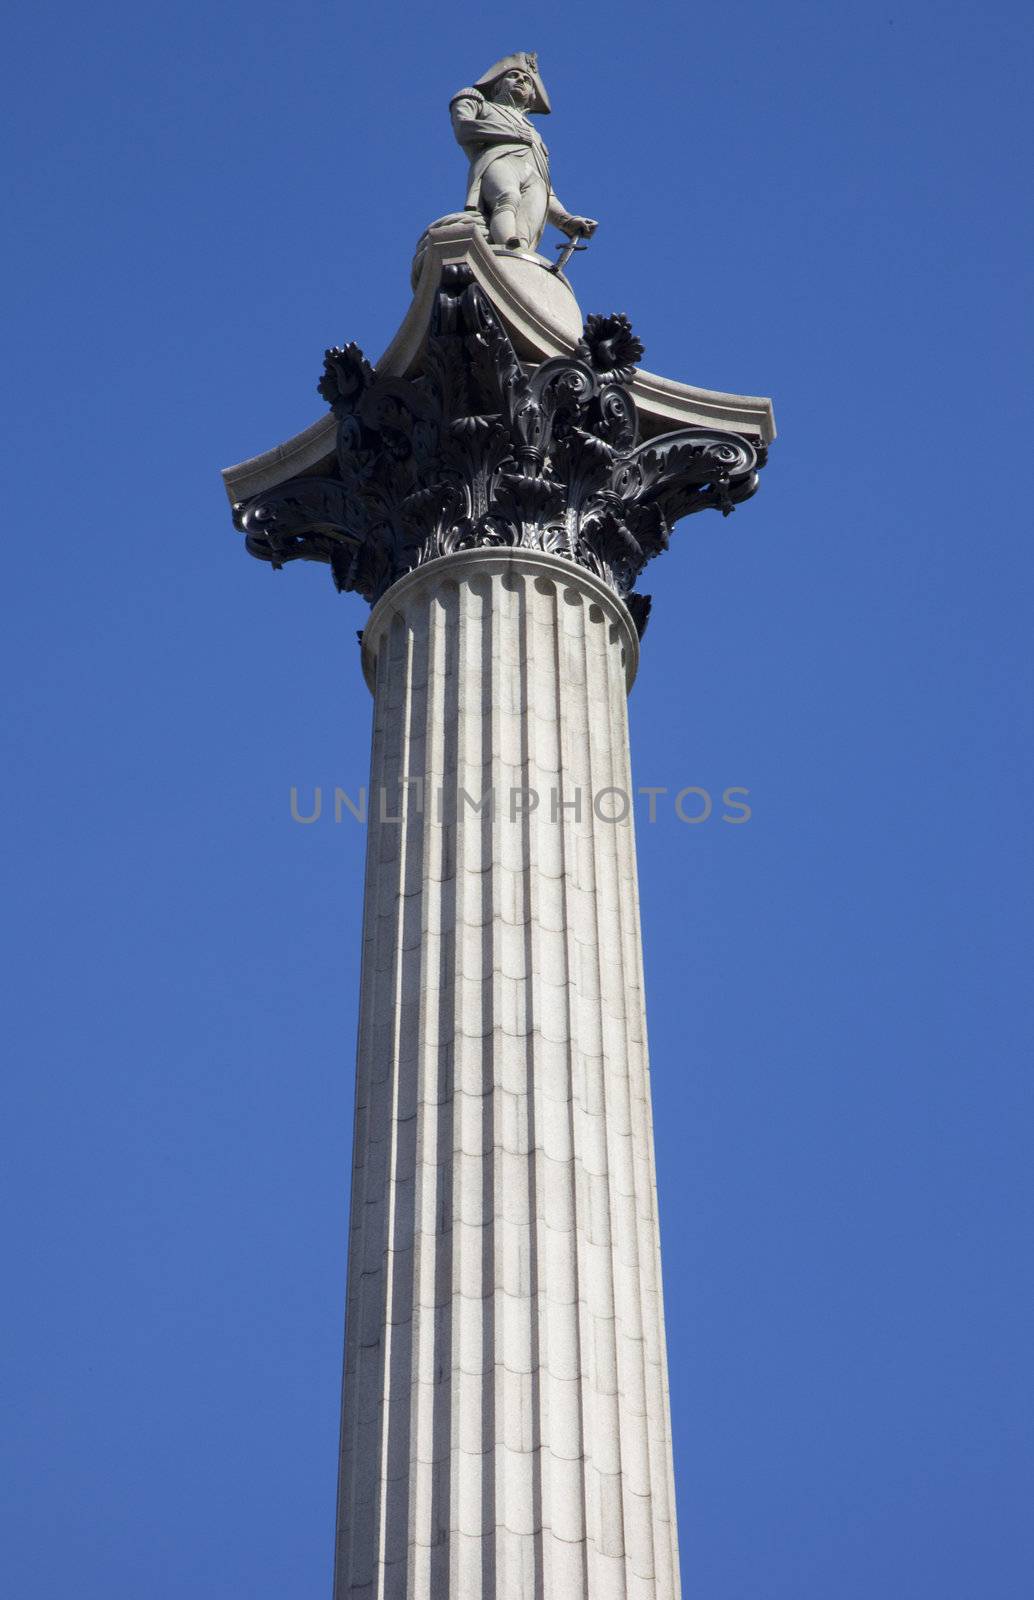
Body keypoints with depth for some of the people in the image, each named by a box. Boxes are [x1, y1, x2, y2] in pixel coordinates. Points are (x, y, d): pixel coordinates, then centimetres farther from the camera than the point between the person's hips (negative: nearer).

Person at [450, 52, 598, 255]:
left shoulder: (534, 136, 44)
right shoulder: (476, 102, 37)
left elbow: (548, 195, 31)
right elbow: (464, 129, 11)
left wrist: (567, 221, 11)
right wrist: (517, 134, 15)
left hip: (537, 179, 3)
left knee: (526, 231, -34)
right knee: (509, 200, -40)